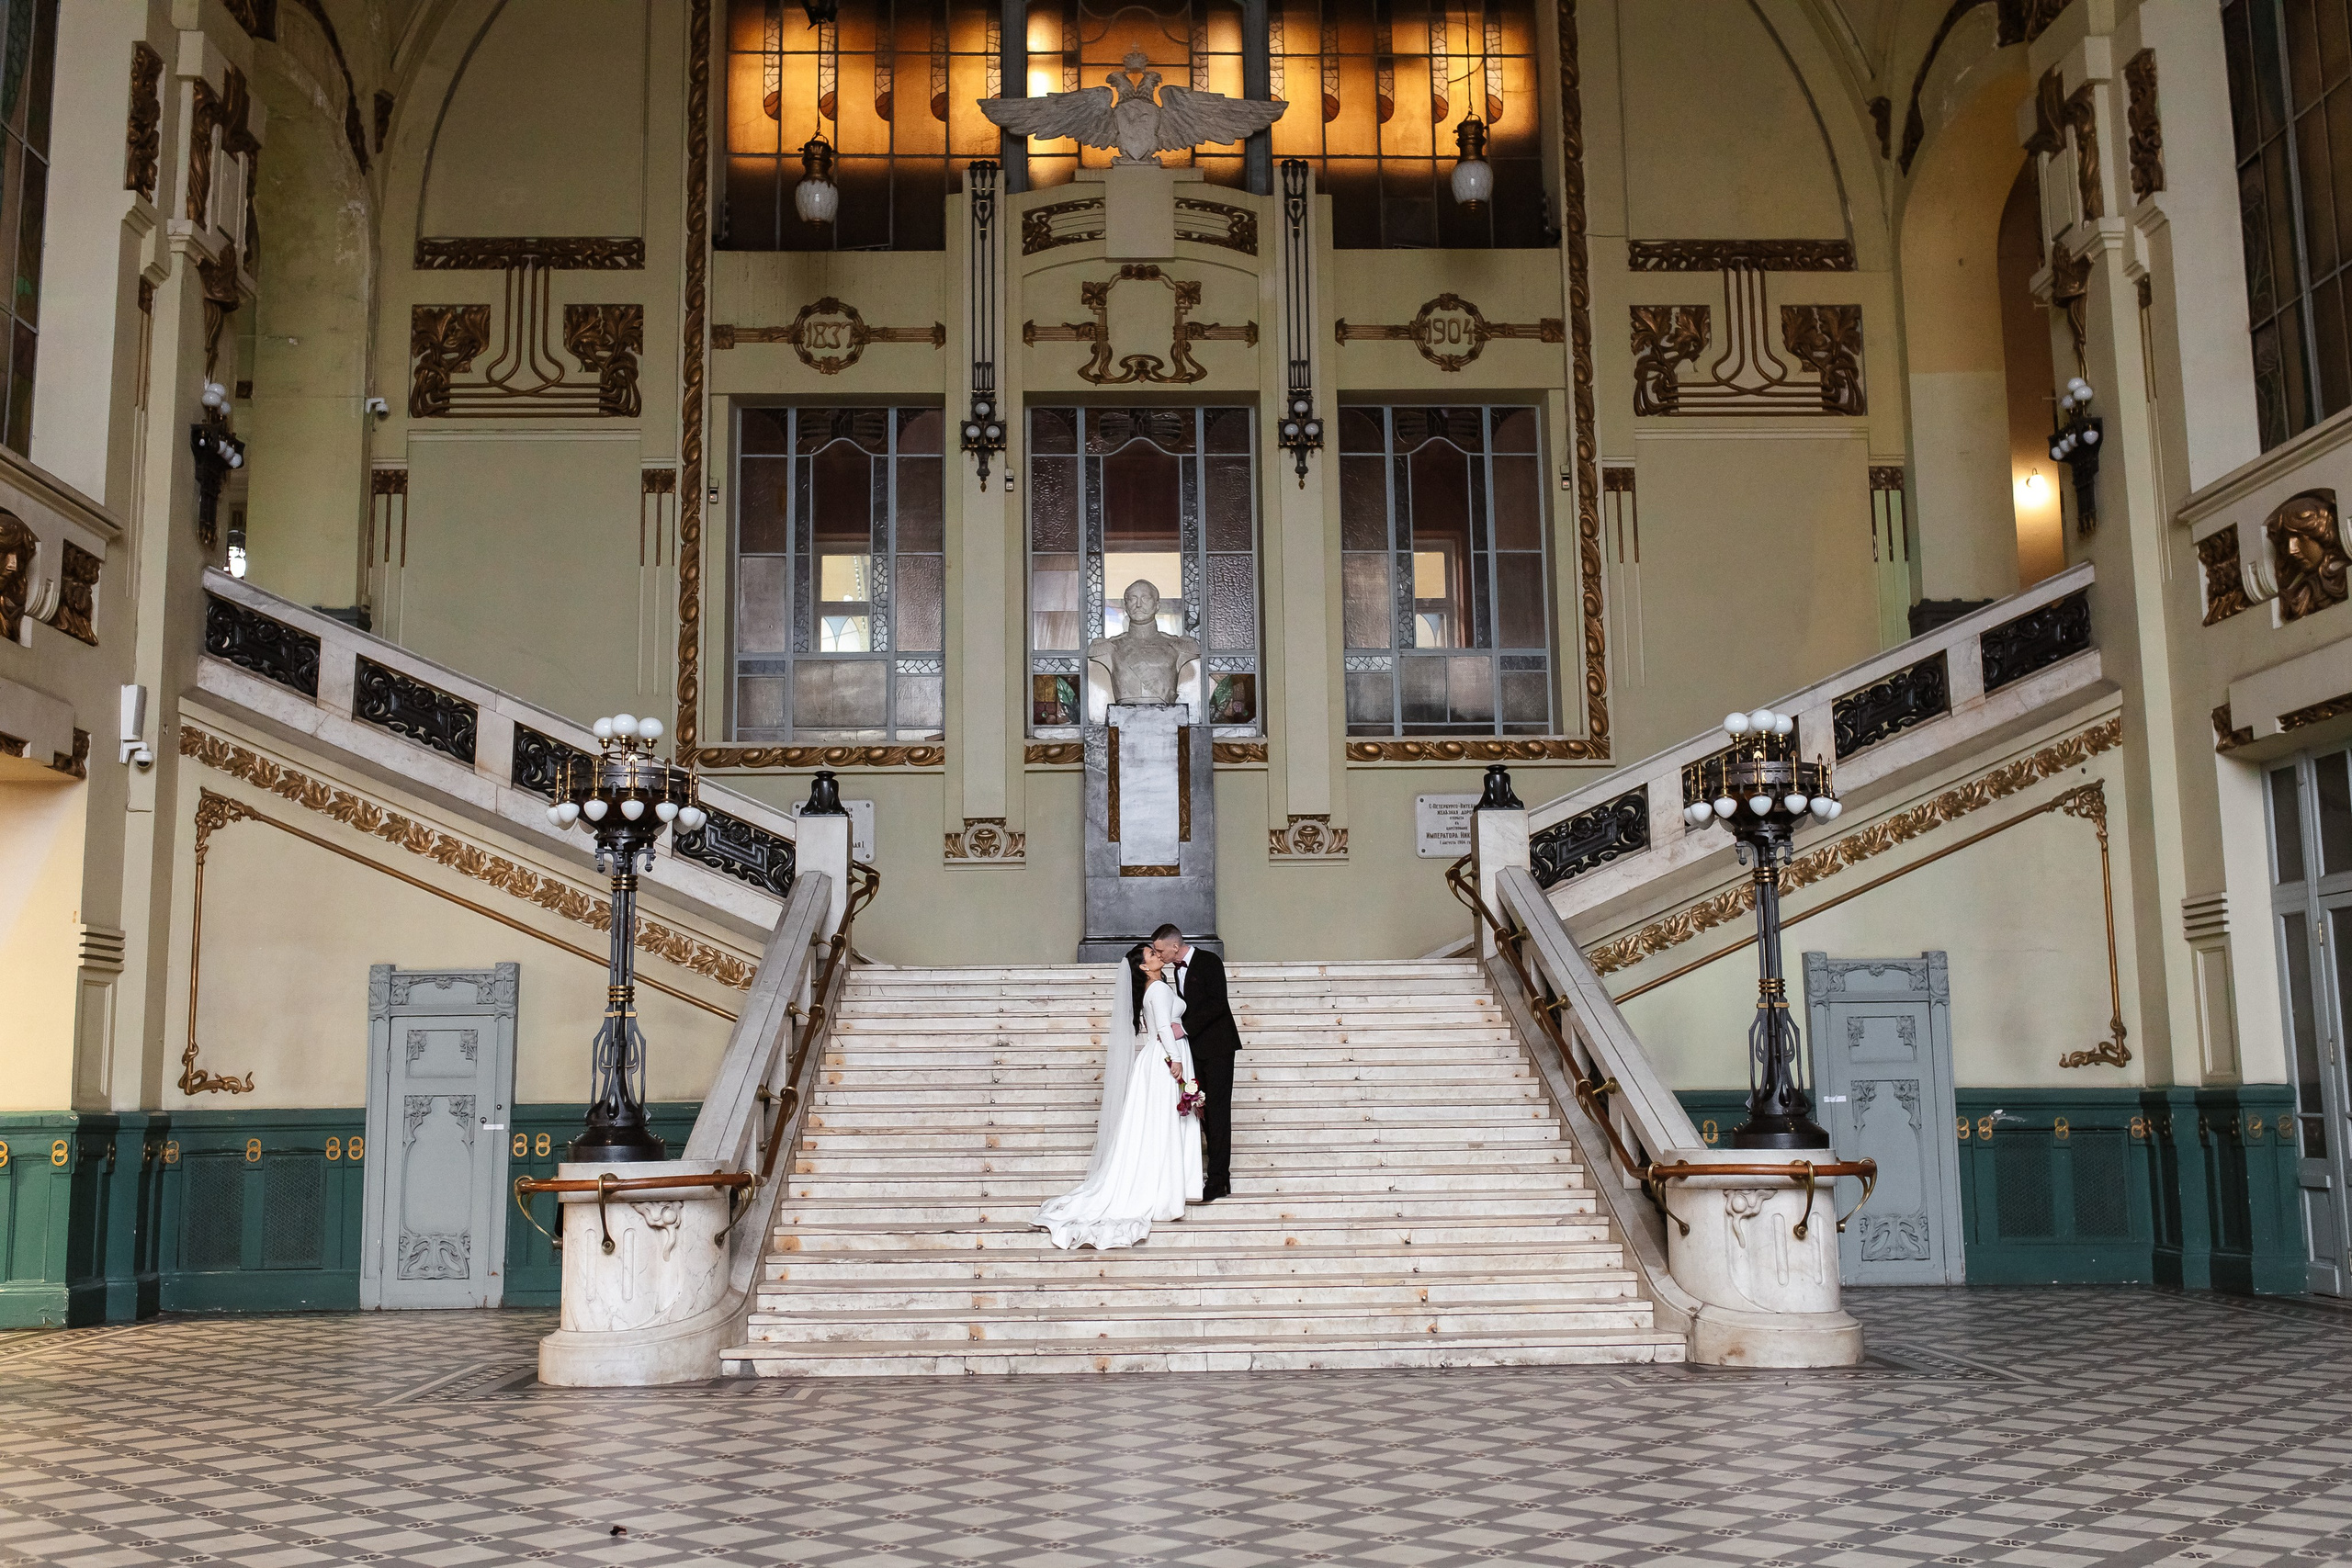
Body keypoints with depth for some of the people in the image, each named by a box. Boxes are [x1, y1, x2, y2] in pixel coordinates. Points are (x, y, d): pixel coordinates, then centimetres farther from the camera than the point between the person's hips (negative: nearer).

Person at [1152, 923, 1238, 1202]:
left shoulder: (1209, 962, -12)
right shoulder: (1177, 969, 13)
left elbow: (1217, 1003, -20)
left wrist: (1185, 1028, -24)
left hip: (1217, 1046, -8)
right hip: (1195, 1048, 8)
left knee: (1217, 1111, -8)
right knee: (1205, 1110, 6)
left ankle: (1217, 1181, -9)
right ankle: (1219, 1176, 10)